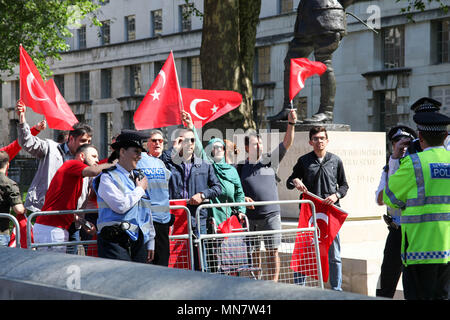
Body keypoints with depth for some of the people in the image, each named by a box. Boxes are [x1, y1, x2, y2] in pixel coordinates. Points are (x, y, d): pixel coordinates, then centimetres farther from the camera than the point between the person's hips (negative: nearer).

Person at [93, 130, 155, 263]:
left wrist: (150, 242, 19)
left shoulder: (139, 176, 18)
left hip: (138, 241, 6)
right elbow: (121, 206, -18)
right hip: (115, 242, -6)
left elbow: (147, 211, 22)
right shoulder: (107, 177, -3)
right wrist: (140, 189, -3)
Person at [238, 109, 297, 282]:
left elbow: (287, 143, -4)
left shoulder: (270, 160, 6)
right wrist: (242, 198, -9)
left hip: (271, 214, -1)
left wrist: (291, 124, -17)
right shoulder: (240, 168, 7)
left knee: (273, 251, -2)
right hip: (250, 216, 1)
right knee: (254, 252, 7)